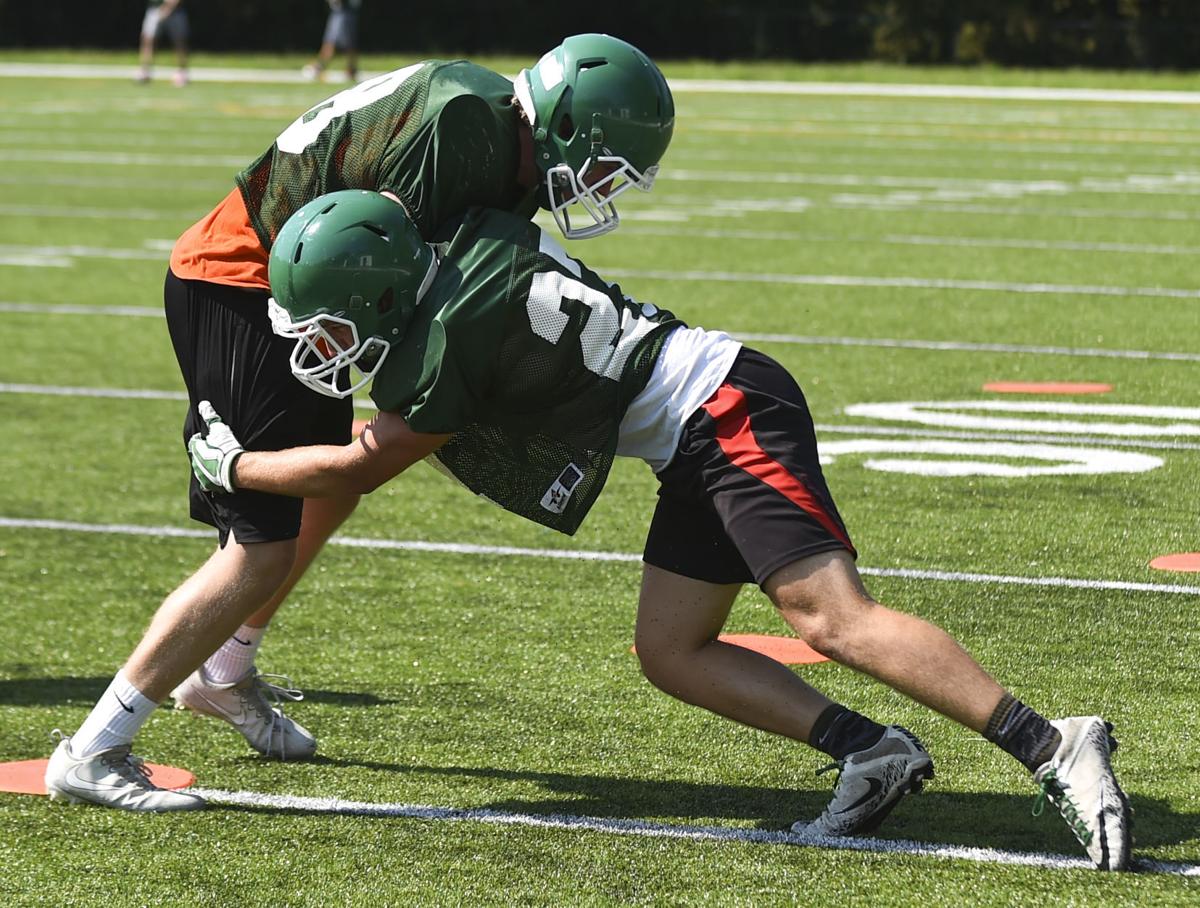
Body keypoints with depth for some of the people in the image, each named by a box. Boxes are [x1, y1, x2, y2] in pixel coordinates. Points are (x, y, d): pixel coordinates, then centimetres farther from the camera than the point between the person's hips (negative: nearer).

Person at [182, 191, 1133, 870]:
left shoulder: (448, 344, -18)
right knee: (671, 652, 5)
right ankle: (870, 750, -2)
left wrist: (234, 467, 11)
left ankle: (1055, 748, -22)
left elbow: (360, 468, -3)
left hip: (730, 411, -10)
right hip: (702, 449, 10)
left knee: (832, 615, -20)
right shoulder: (467, 245, 5)